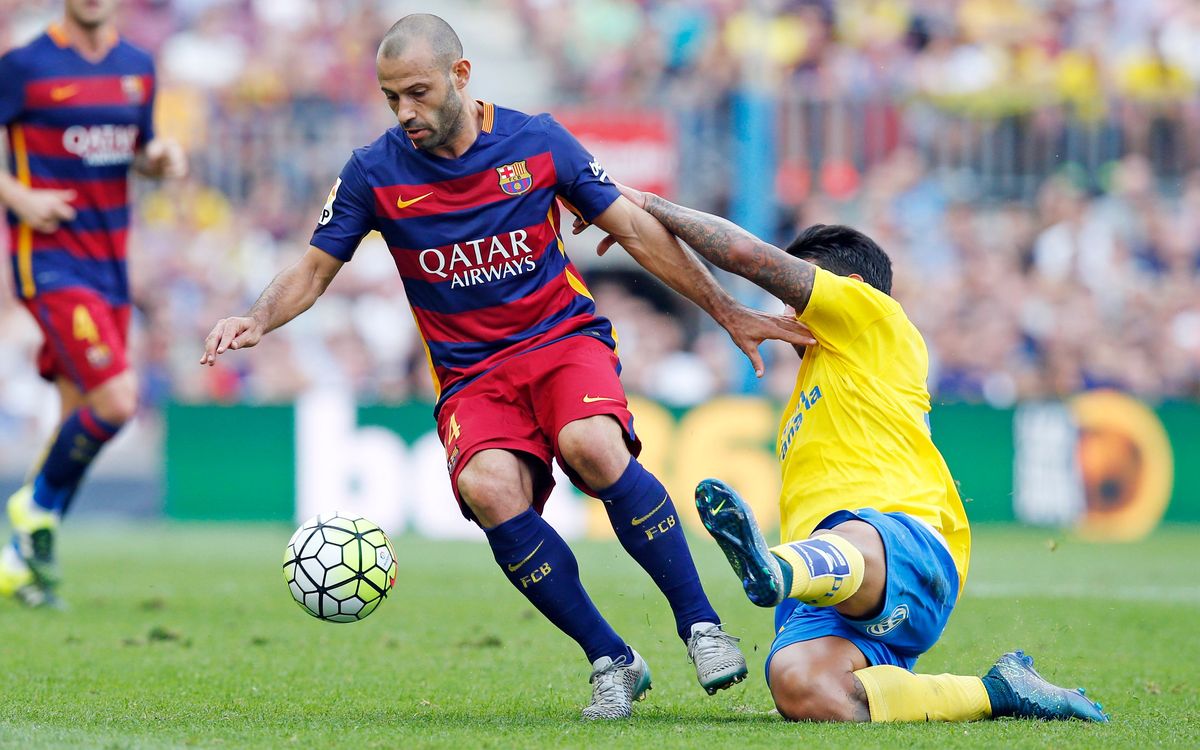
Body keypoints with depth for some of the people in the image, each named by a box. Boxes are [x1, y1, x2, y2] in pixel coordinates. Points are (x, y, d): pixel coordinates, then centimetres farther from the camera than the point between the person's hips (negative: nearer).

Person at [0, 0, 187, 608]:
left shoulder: (137, 67, 10)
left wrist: (162, 158, 1)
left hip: (110, 265, 7)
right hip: (49, 258, -7)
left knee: (82, 420, 7)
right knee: (116, 400, -20)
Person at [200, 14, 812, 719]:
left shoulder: (536, 140, -1)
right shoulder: (375, 173, -2)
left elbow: (636, 229, 7)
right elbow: (314, 272, 7)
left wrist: (728, 311, 8)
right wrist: (257, 319, -14)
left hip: (565, 337, -1)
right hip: (470, 375, 1)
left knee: (591, 447, -35)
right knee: (488, 489, -32)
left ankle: (701, 624, -19)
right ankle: (612, 662, -19)